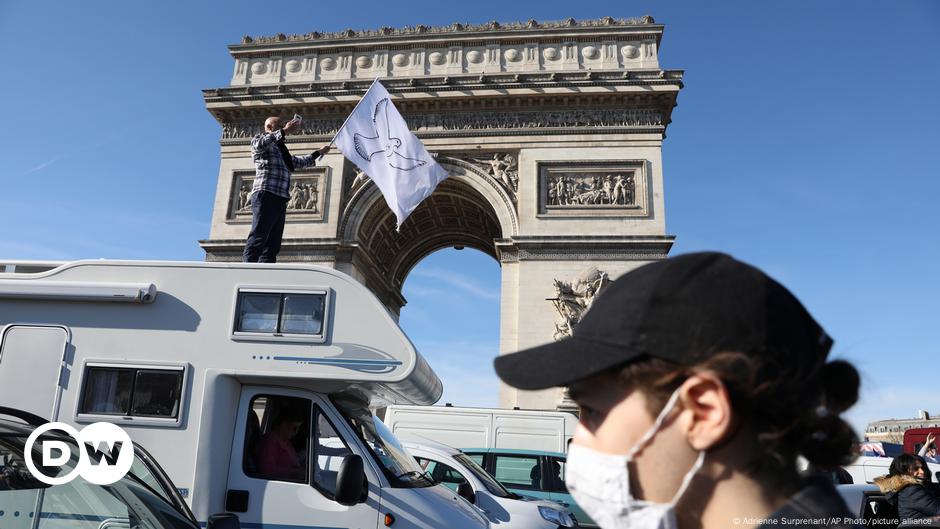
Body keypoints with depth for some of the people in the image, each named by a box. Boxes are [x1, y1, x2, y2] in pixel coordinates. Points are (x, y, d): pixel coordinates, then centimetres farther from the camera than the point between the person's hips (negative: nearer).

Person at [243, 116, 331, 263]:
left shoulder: (281, 150, 32)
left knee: (273, 244, 0)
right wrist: (285, 131, -15)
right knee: (258, 238, -19)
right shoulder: (259, 139, 9)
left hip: (280, 200, 9)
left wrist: (318, 152, 44)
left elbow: (299, 162, 44)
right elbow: (261, 143, -16)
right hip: (266, 196, -9)